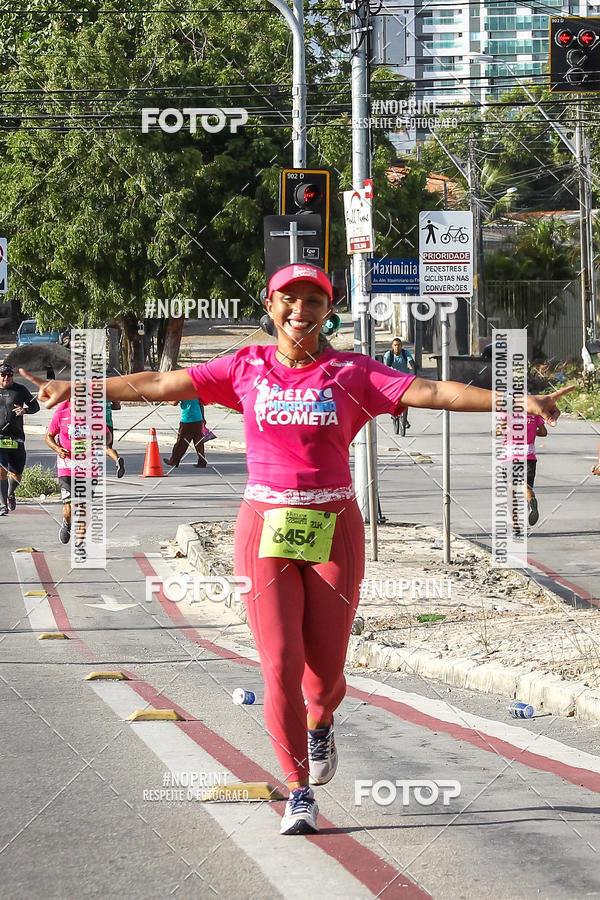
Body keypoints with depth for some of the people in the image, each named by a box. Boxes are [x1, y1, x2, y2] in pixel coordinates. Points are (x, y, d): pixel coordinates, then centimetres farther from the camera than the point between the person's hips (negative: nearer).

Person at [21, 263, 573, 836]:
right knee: (280, 664, -7)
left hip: (333, 530, 0)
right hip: (265, 528, 0)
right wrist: (73, 389, 5)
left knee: (325, 667, 0)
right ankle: (298, 791, 8)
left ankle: (320, 725, 38)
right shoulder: (247, 369, 5)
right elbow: (158, 385, 6)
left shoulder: (352, 374, 2)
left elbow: (431, 391, -6)